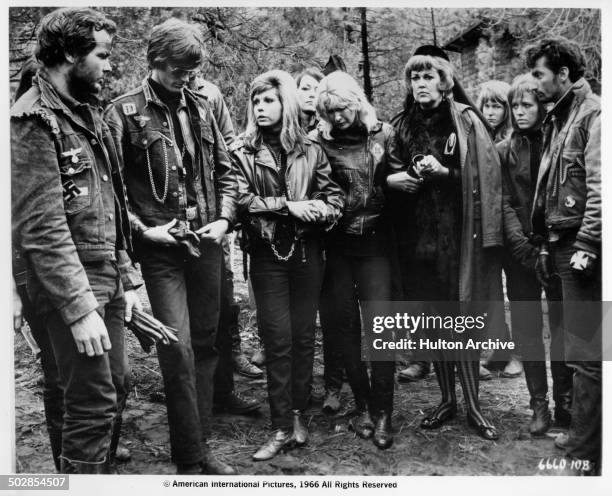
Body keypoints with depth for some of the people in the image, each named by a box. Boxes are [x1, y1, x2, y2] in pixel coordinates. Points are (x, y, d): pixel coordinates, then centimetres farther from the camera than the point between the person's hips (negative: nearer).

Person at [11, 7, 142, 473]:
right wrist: (80, 309, -22)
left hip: (107, 282, 9)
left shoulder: (87, 113, 14)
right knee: (92, 403, -3)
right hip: (70, 289, -9)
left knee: (116, 387, 15)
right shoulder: (35, 120, -13)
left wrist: (127, 278, 13)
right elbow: (41, 228, -20)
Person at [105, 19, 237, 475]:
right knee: (178, 349, -7)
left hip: (207, 245, 5)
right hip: (160, 249, -5)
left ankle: (201, 445, 24)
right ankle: (190, 459, 6)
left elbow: (225, 171, 16)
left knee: (205, 345, 10)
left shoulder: (201, 108, 11)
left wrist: (224, 219, 3)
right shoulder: (126, 112, -4)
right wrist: (143, 230, -12)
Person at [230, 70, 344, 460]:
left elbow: (334, 200, 3)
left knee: (304, 336, 6)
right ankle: (282, 428, 8)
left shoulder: (311, 151, 6)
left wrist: (313, 211, -17)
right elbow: (241, 201, -12)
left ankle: (298, 414, 21)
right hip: (267, 255, -2)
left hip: (307, 252, 2)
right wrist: (288, 206, -17)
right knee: (278, 340, -1)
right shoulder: (242, 153, 0)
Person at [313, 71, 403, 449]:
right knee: (346, 323, 6)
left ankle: (383, 412, 3)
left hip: (374, 242, 0)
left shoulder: (383, 134, 2)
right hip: (335, 244, 1)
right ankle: (362, 405, 21)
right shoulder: (319, 141, -1)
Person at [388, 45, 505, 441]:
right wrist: (392, 179, -5)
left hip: (457, 234, -4)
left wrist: (444, 172, -16)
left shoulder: (465, 121, -1)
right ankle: (447, 399, 24)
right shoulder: (401, 126, 9)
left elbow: (486, 176, -5)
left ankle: (473, 406, 11)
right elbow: (382, 173, 15)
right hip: (417, 235, 4)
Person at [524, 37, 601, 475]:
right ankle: (582, 435, 25)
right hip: (562, 245, 9)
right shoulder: (558, 119, 20)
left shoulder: (593, 114, -8)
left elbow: (600, 187, -17)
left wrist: (585, 246, -20)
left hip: (582, 247, -9)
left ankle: (583, 457, 3)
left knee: (585, 355, -5)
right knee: (578, 350, 14)